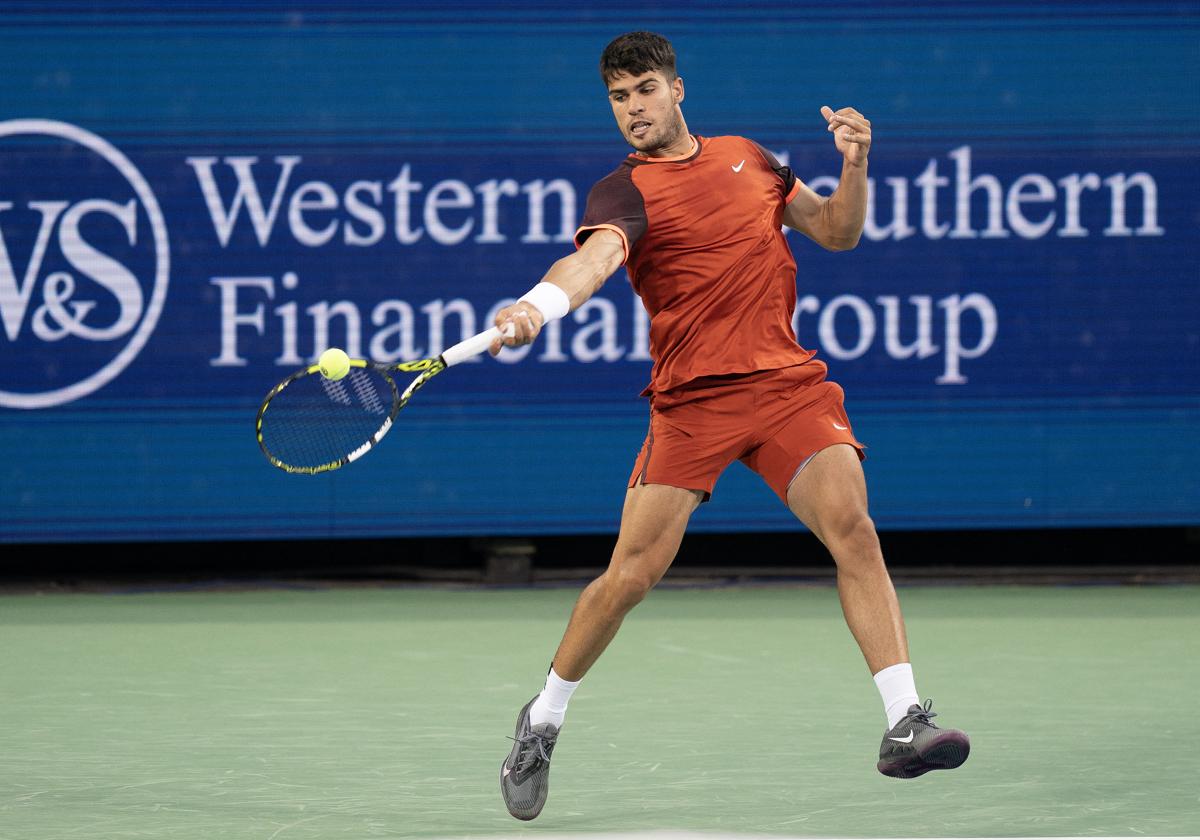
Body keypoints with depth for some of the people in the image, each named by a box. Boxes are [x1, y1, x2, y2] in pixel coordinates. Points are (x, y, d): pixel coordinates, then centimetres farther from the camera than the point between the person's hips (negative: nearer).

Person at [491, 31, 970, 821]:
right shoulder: (624, 191, -3)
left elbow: (837, 231, 19)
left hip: (787, 384, 3)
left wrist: (855, 163, 0)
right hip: (691, 400, -3)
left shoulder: (747, 157, 14)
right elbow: (596, 256, -24)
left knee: (852, 528, -18)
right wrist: (538, 304, -46)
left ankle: (906, 724, -19)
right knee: (632, 574, -6)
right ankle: (543, 723, 17)